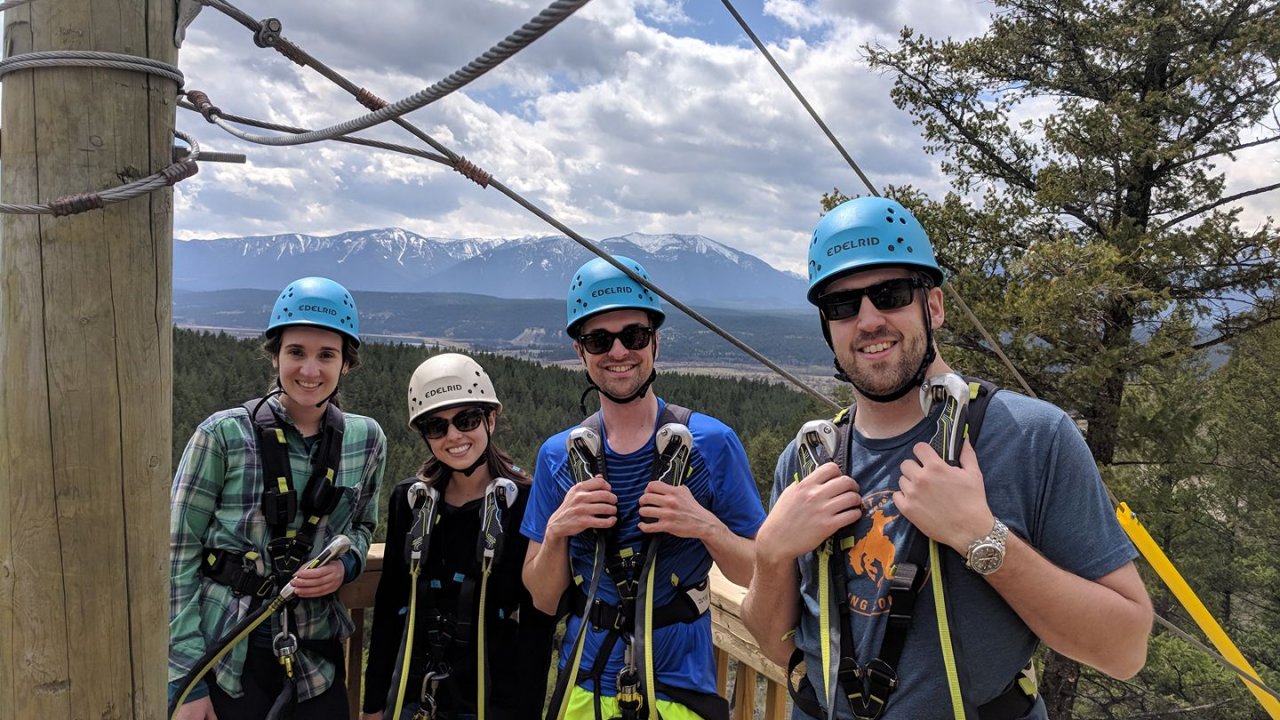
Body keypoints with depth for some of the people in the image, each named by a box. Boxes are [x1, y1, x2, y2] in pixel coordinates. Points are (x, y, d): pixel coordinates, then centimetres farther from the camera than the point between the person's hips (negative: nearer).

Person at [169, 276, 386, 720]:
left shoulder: (366, 440, -1)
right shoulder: (223, 435, -10)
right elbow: (178, 554, -7)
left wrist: (346, 566, -8)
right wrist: (186, 680, -10)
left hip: (316, 657, 3)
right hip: (224, 656, -3)